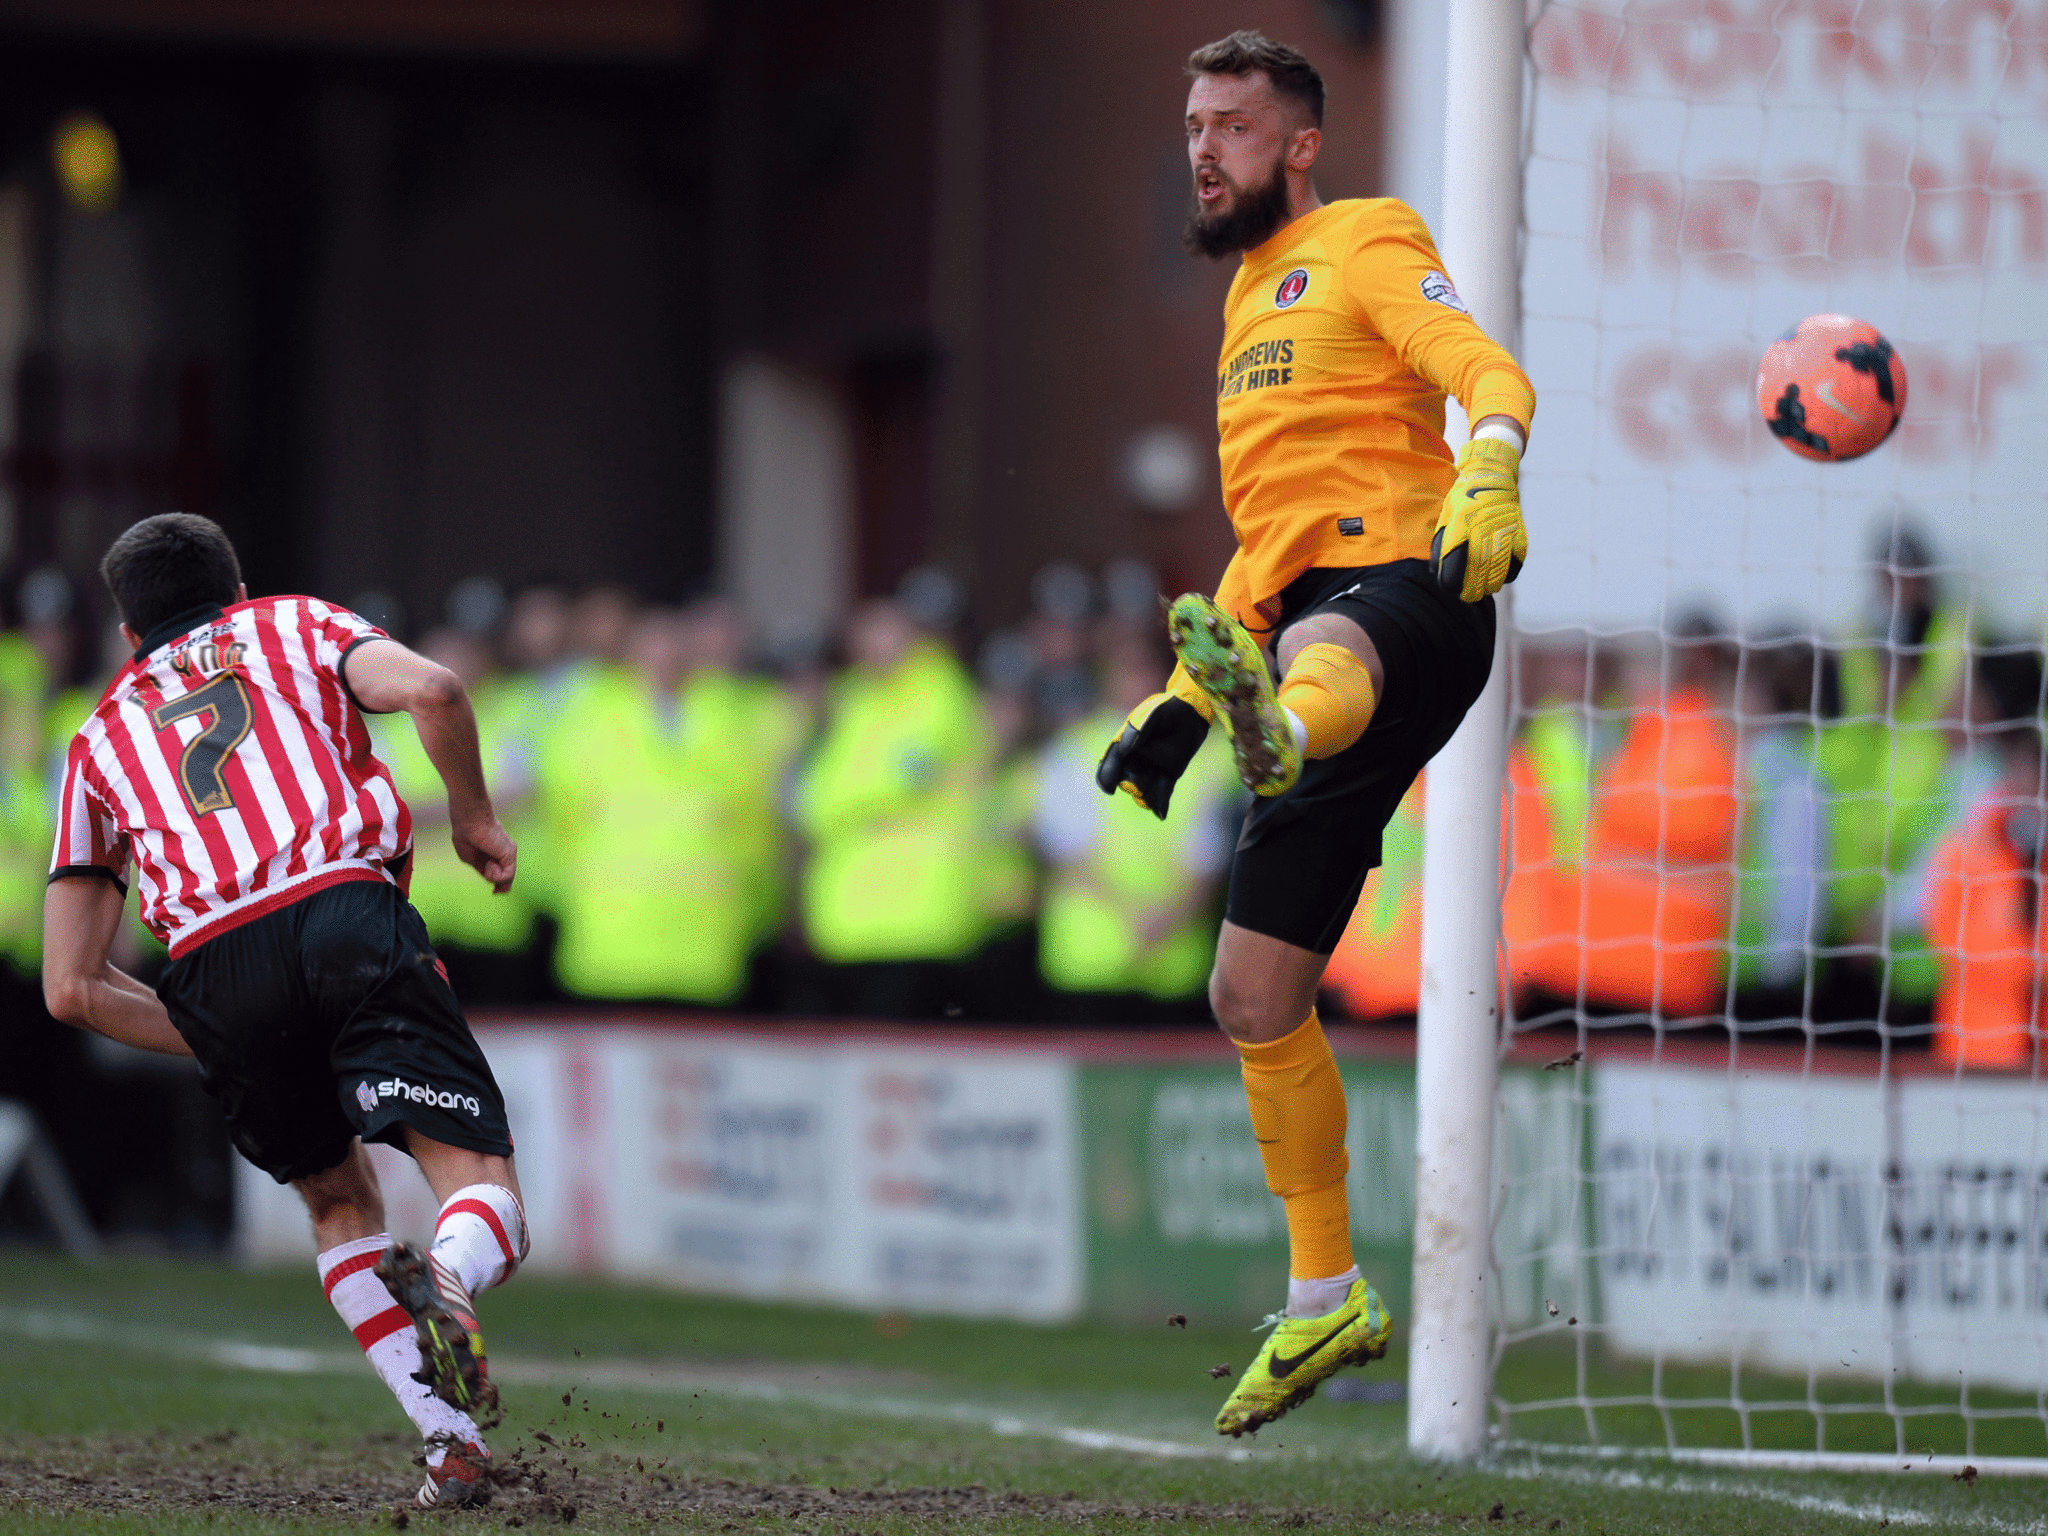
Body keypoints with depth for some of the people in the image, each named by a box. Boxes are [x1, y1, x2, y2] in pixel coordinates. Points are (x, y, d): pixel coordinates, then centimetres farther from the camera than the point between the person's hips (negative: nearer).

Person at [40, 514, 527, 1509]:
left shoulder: (99, 738, 31)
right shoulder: (294, 628, 27)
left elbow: (70, 990, 24)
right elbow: (430, 691, 2)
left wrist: (227, 1046, 31)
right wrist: (473, 818, 18)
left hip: (212, 973, 2)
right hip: (345, 907, -2)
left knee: (341, 1207, 22)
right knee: (481, 1191, -2)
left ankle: (451, 1438, 4)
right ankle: (445, 1283, -38)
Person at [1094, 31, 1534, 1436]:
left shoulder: (1363, 246, 5)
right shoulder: (1251, 306, 30)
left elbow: (1491, 376, -13)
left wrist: (1487, 483, -35)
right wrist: (1178, 711, 31)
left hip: (1403, 590, -9)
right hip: (1302, 620, 9)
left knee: (1326, 655, -47)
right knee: (1255, 991, 10)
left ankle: (1279, 729, -86)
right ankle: (1326, 1303, 21)